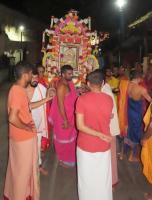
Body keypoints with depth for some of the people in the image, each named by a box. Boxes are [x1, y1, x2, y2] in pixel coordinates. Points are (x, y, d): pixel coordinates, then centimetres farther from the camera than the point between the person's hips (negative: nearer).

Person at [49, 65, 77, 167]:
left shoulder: (69, 83, 4)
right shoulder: (62, 86, -24)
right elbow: (60, 104, -25)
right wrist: (65, 120, -23)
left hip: (70, 115, 9)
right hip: (63, 117, -9)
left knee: (70, 137, 21)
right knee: (64, 139, 8)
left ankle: (69, 157, 39)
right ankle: (64, 159, 26)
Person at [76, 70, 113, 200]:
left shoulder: (82, 99, -15)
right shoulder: (109, 99, -8)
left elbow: (80, 126, -19)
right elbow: (108, 118, 4)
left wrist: (99, 135, -16)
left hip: (85, 145, -2)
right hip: (104, 146, 2)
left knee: (87, 179, 17)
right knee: (103, 179, 18)